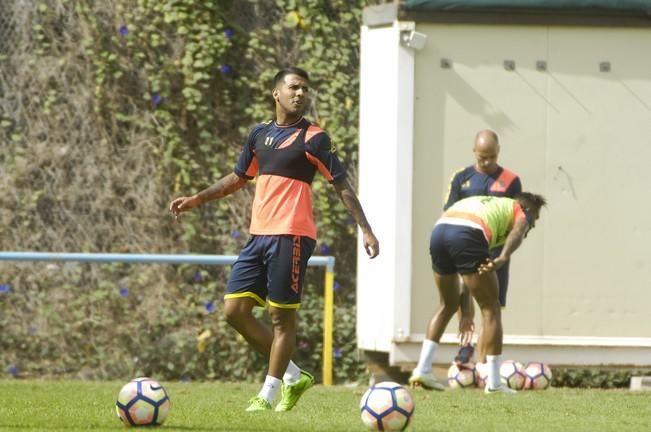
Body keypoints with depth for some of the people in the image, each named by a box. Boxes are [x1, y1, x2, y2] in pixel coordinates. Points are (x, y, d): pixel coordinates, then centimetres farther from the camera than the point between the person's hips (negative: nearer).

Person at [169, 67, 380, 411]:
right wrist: (197, 200, 21)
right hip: (258, 236, 7)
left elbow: (342, 186, -4)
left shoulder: (312, 138, -4)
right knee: (234, 310, 3)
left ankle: (268, 394, 4)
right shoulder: (260, 134, 14)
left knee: (281, 316, -3)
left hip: (290, 237, -7)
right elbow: (238, 178, 26)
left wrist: (365, 229, -11)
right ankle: (293, 375, 14)